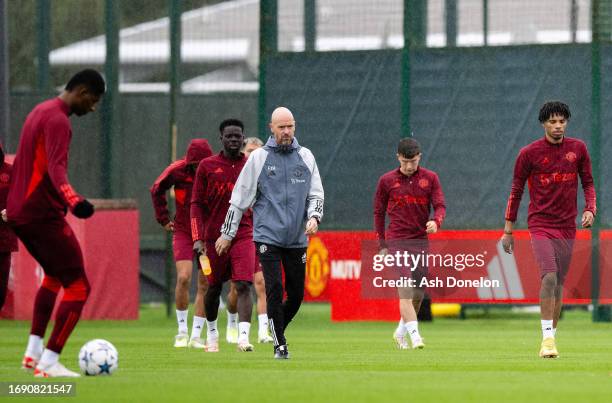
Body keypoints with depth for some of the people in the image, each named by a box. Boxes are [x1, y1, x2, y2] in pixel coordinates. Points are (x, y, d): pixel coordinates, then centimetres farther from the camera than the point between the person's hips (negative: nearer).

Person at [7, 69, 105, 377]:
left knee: (55, 276, 28)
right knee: (78, 286, -7)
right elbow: (56, 169, -31)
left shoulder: (40, 112, 16)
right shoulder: (57, 120, -15)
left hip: (19, 211, 10)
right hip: (43, 214, -10)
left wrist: (10, 207, 40)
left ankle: (33, 351, 23)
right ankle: (49, 363, -11)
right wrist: (74, 200, -48)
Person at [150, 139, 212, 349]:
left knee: (205, 284, -1)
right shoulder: (177, 170, -12)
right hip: (183, 231, -1)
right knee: (183, 278, -15)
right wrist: (163, 219, 5)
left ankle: (196, 335, 8)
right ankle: (182, 331, 1)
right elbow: (157, 190, 7)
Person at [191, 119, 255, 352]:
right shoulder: (207, 166, 2)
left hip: (243, 236, -1)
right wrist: (198, 239, -5)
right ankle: (211, 332, 33)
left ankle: (243, 337, -24)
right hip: (214, 236, 1)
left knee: (243, 285, -16)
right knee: (214, 288, 12)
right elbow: (196, 204, 3)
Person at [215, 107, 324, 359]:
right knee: (275, 289, -11)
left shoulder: (305, 157, 9)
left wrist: (314, 216, -8)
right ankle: (279, 345, -3)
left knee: (296, 293, 3)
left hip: (297, 239, 3)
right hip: (268, 236, -3)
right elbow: (240, 197, 5)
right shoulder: (259, 158, 1)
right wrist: (227, 234, 6)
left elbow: (316, 193, 13)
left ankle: (276, 327, 28)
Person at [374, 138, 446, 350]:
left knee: (418, 294, 6)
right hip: (397, 242, -2)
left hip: (421, 242, 2)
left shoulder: (430, 178, 6)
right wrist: (382, 245, 7)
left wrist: (436, 221, -23)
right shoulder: (387, 181, 4)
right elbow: (379, 212, 11)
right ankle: (414, 335, -26)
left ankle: (401, 332, 28)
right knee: (405, 290, -17)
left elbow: (440, 205, 0)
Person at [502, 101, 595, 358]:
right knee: (549, 277, -19)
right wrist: (508, 230, 4)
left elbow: (588, 182, 15)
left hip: (567, 227, 4)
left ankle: (551, 336, 19)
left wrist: (590, 209, -4)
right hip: (540, 224, -3)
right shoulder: (529, 153, -3)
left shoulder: (578, 149, 5)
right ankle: (547, 338, -20)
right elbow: (516, 191, 3)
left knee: (559, 283, 8)